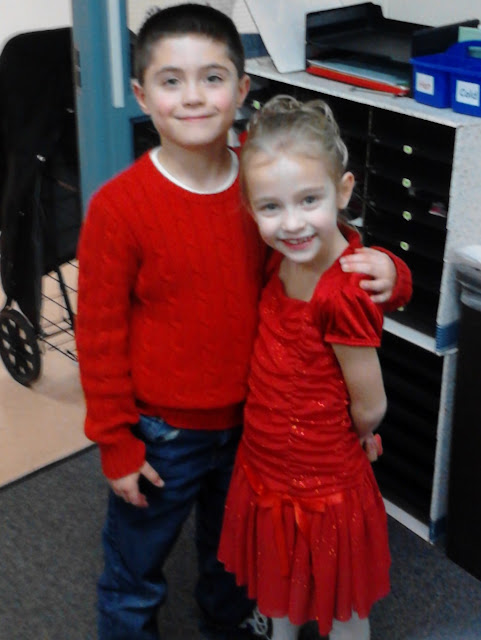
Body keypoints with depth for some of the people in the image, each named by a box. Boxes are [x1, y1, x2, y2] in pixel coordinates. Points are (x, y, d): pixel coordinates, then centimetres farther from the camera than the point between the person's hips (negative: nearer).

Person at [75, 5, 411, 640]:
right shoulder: (119, 207, -20)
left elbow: (333, 251, 3)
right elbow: (100, 332, -14)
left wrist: (386, 272, -20)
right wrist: (115, 443, -10)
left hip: (248, 420, 4)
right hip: (161, 436, -4)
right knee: (134, 580, 16)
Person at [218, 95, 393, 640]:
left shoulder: (343, 295, -32)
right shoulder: (288, 254, -10)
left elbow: (369, 409, -20)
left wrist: (351, 439, -1)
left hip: (322, 485, -7)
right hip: (267, 468, 7)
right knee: (279, 592, 30)